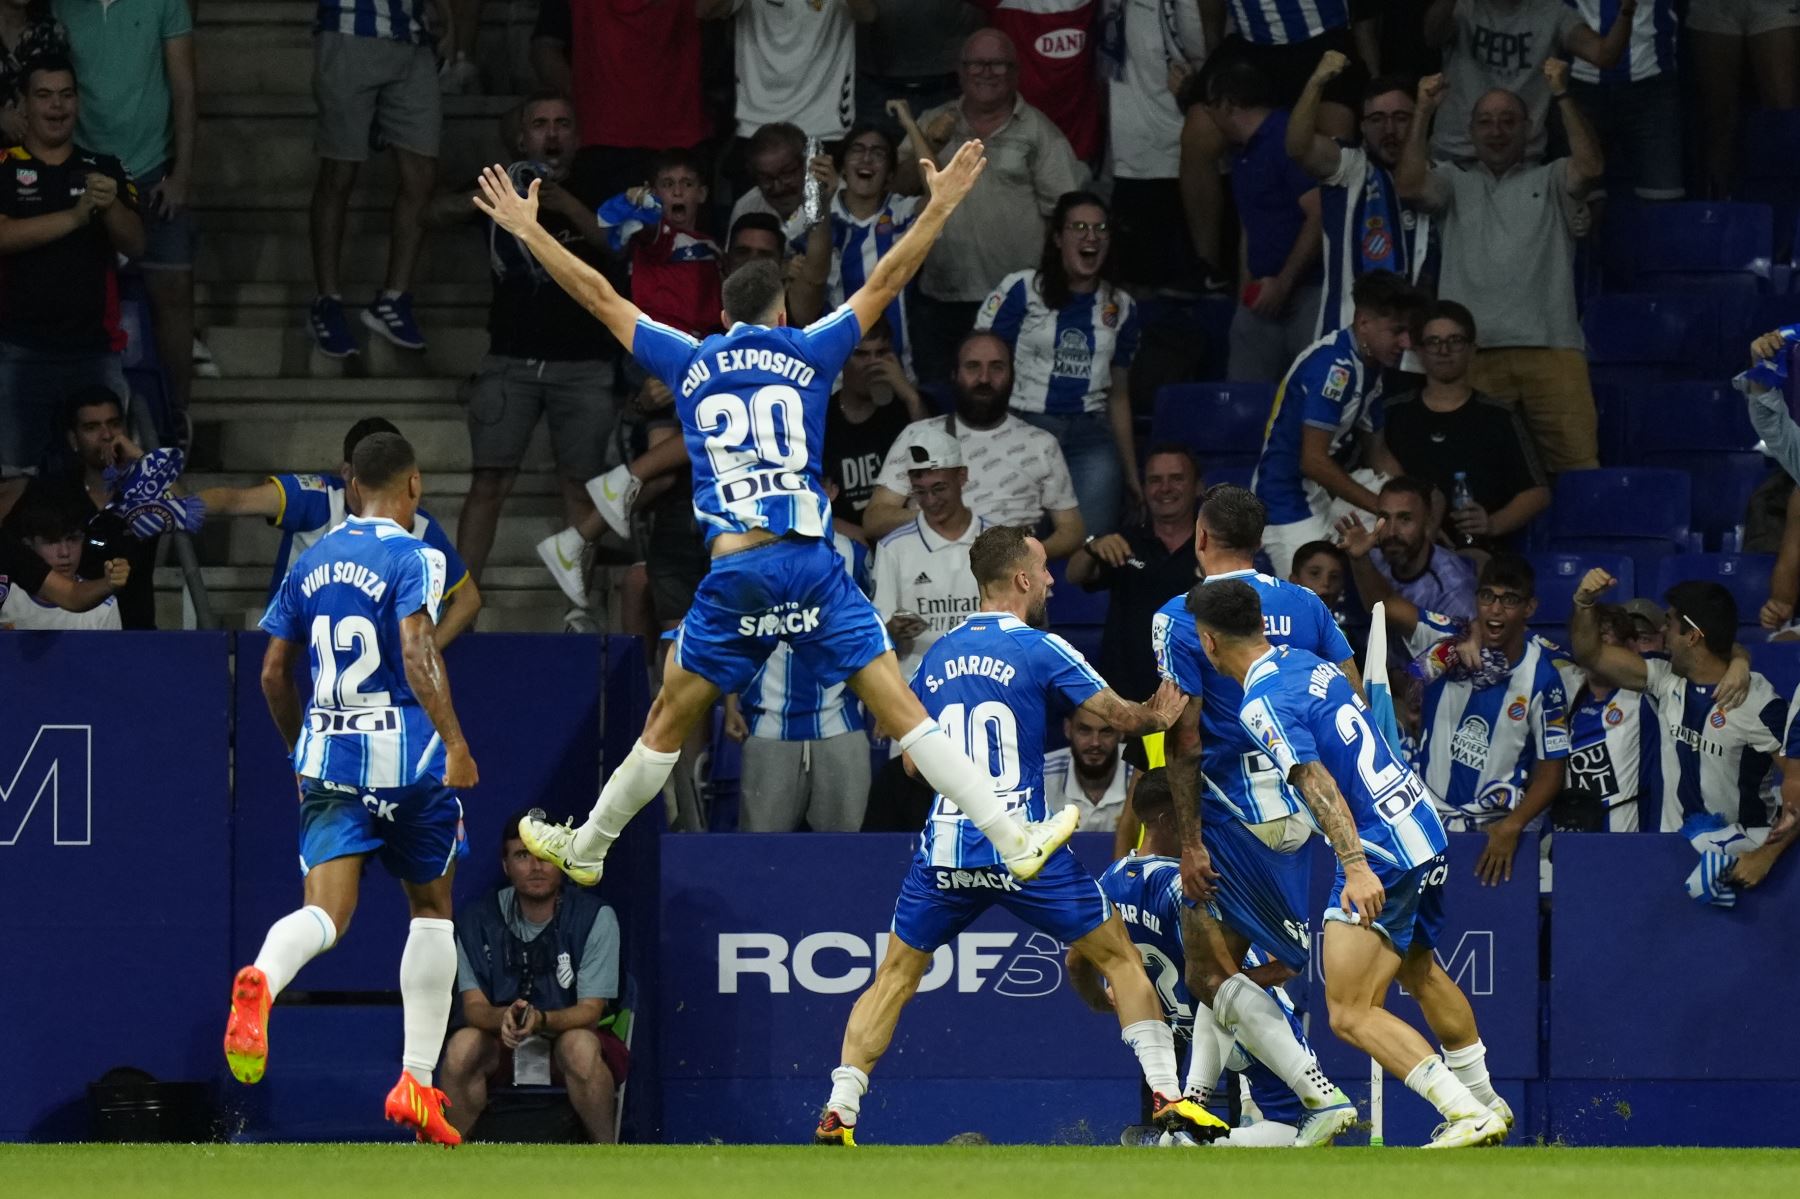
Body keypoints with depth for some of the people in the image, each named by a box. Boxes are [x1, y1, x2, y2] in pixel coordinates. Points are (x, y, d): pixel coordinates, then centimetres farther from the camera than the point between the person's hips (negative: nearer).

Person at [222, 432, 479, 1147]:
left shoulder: (312, 563, 11)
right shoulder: (413, 558, -6)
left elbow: (274, 673, 15)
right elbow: (417, 652, -21)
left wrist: (300, 753, 28)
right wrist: (455, 744, -23)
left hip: (327, 759, 4)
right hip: (407, 756, -4)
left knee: (325, 913, -6)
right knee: (432, 910, 14)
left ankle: (262, 980, -42)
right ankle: (416, 1082, 12)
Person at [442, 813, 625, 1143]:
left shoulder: (595, 917, -9)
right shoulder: (478, 919, -2)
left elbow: (590, 1011, -14)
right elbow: (473, 1007, -8)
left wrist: (541, 1020, -36)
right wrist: (504, 1017, -33)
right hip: (501, 1047, 2)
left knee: (580, 1046, -37)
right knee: (462, 1045, -30)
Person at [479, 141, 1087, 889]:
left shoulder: (690, 363, 12)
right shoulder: (807, 354, 9)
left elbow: (597, 296, 20)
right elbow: (886, 284, 15)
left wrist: (527, 230, 29)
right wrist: (940, 207, 24)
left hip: (732, 571, 1)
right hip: (810, 564, -1)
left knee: (668, 723, 14)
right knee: (899, 708, -4)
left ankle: (587, 849, 27)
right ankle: (1012, 841, -9)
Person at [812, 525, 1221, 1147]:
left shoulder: (936, 657, 12)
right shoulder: (1038, 648, -3)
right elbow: (1122, 715, -1)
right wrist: (1159, 714, 19)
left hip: (944, 851, 4)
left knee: (894, 977, 15)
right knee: (1119, 956, 9)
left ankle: (838, 1113, 4)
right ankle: (1169, 1099, 2)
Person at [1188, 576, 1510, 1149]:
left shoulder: (1262, 702, -14)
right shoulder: (1310, 663, 11)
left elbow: (1318, 783, -24)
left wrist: (1356, 866, -30)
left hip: (1381, 849, -9)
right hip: (1426, 828, 9)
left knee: (1352, 1013, -10)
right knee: (1420, 971, 30)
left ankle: (1469, 1117, -18)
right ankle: (1486, 1100, 41)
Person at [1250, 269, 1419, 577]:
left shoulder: (1368, 367, 10)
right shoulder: (1334, 365, -20)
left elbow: (1377, 454, 19)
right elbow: (1313, 461, -24)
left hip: (1327, 493, 10)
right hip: (1290, 503, -10)